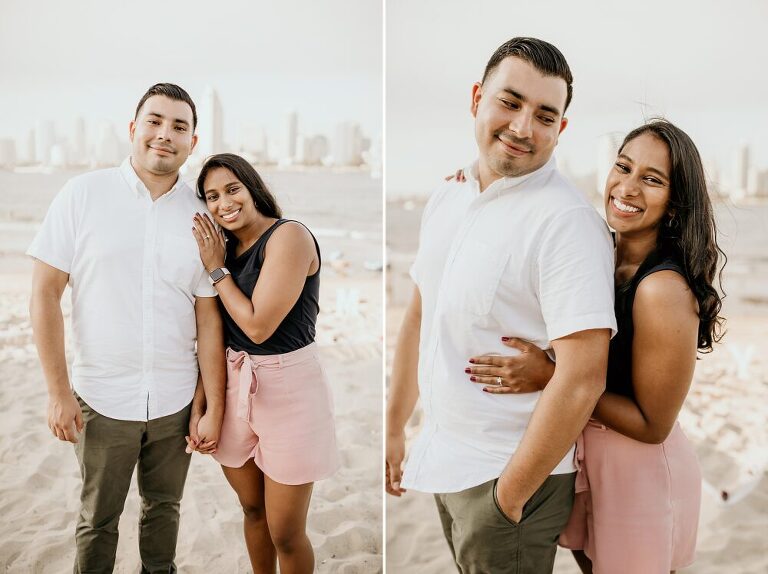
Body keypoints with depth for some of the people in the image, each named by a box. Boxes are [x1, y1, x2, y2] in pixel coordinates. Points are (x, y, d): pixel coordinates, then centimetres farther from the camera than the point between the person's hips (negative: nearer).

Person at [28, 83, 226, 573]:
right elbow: (45, 295, -6)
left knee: (164, 508, 19)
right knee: (98, 519, 14)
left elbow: (208, 319, 0)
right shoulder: (83, 194, -7)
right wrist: (59, 392, -8)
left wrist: (214, 408, 0)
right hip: (102, 398, -2)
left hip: (175, 401, 2)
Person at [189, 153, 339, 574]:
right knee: (252, 509, 20)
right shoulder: (226, 248, 8)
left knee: (285, 533, 2)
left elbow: (258, 325, -19)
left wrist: (216, 269, -9)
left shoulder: (289, 236, -15)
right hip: (235, 384, 7)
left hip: (287, 386, -6)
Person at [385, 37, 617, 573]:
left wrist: (507, 497, -19)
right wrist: (395, 428, 15)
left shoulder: (568, 221, -19)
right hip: (444, 462, 7)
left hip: (513, 473, -7)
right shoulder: (447, 197, 4)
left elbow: (583, 379, -24)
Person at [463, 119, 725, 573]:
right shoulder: (604, 258, -5)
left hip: (641, 471, -7)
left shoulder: (664, 288, -28)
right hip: (587, 454, 7)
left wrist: (549, 378, -28)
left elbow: (652, 425, -22)